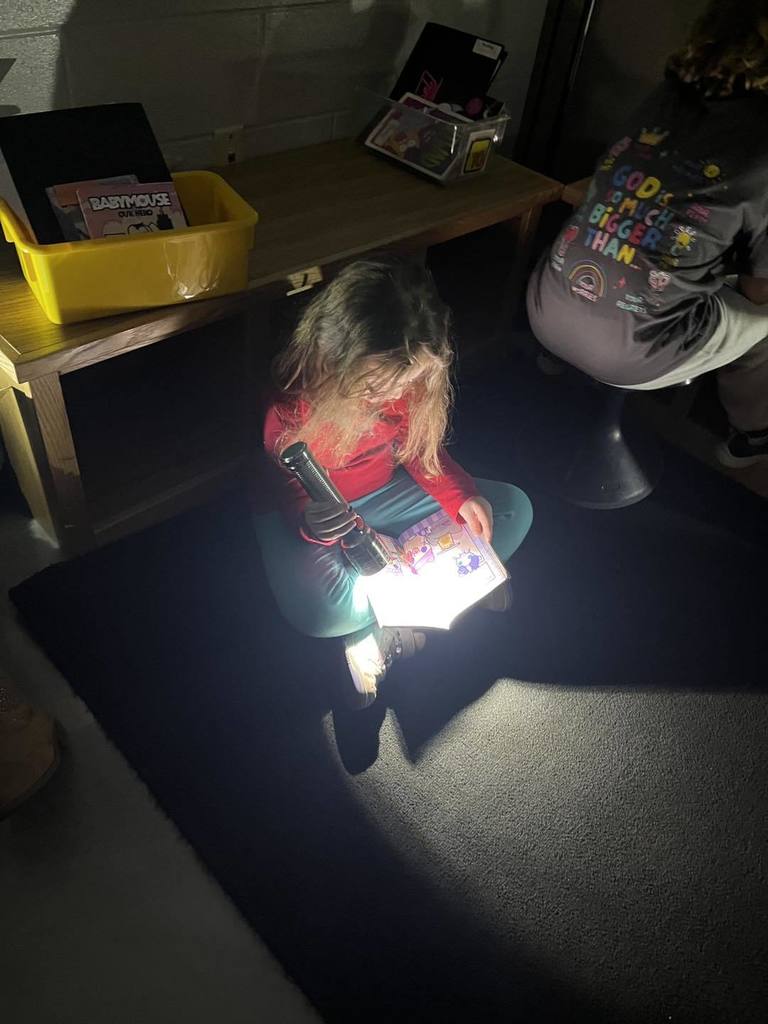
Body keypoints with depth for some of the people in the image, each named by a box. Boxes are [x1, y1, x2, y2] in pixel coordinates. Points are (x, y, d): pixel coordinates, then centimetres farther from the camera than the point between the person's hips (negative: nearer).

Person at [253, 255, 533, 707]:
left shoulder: (406, 377, -14)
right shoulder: (290, 403, -29)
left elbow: (420, 446, 2)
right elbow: (291, 499, -21)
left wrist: (461, 496, -17)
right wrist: (314, 526, -46)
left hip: (380, 495, 6)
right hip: (310, 514, -5)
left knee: (514, 509, -4)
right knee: (322, 610, -38)